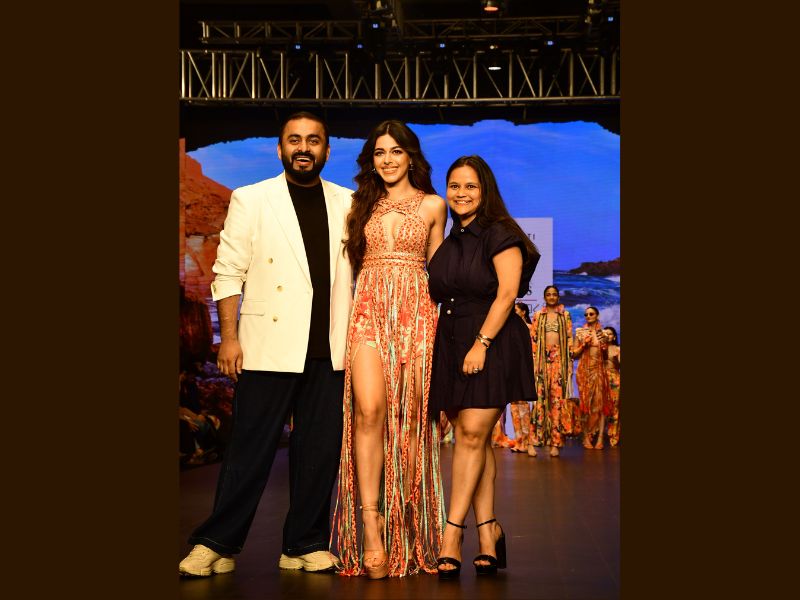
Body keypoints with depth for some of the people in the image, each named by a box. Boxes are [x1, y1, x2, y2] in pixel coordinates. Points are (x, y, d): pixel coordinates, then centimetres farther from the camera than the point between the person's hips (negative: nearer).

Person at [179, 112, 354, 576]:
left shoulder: (347, 204, 12)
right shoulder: (251, 200, 5)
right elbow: (228, 273, 2)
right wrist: (229, 337, -6)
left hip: (330, 348, 3)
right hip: (268, 346, -3)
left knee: (321, 450, 6)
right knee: (251, 449, -2)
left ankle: (306, 546, 17)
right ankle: (216, 545, 8)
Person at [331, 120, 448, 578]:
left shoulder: (432, 206, 12)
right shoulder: (363, 205, 16)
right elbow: (355, 262, 17)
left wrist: (440, 321, 7)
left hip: (415, 312, 0)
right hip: (369, 311, 1)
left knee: (410, 415, -3)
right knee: (369, 411, -16)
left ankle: (409, 523, 9)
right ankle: (372, 526, -18)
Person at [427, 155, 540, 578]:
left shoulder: (500, 235, -3)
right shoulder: (449, 242, 17)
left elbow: (507, 294, -11)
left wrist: (481, 343, -17)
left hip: (492, 343, -6)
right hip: (450, 344, 7)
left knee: (472, 434, -11)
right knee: (470, 439, 3)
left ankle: (452, 534, -10)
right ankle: (488, 531, 8)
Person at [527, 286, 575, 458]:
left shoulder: (565, 315, 12)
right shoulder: (538, 315, 13)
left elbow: (569, 339, 8)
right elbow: (533, 339, 10)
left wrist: (569, 361, 0)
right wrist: (533, 360, 0)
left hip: (560, 359, 0)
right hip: (542, 359, 0)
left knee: (558, 398, -5)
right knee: (539, 397, -8)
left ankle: (555, 441, -4)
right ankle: (533, 440, -9)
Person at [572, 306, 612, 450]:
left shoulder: (602, 333, 11)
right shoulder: (580, 332, 6)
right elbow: (574, 354, 5)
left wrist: (605, 349, -2)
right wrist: (584, 344, -9)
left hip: (599, 370, 2)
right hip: (585, 370, -2)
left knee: (600, 402, -5)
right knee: (586, 401, -6)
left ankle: (600, 438, -7)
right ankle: (586, 437, -1)